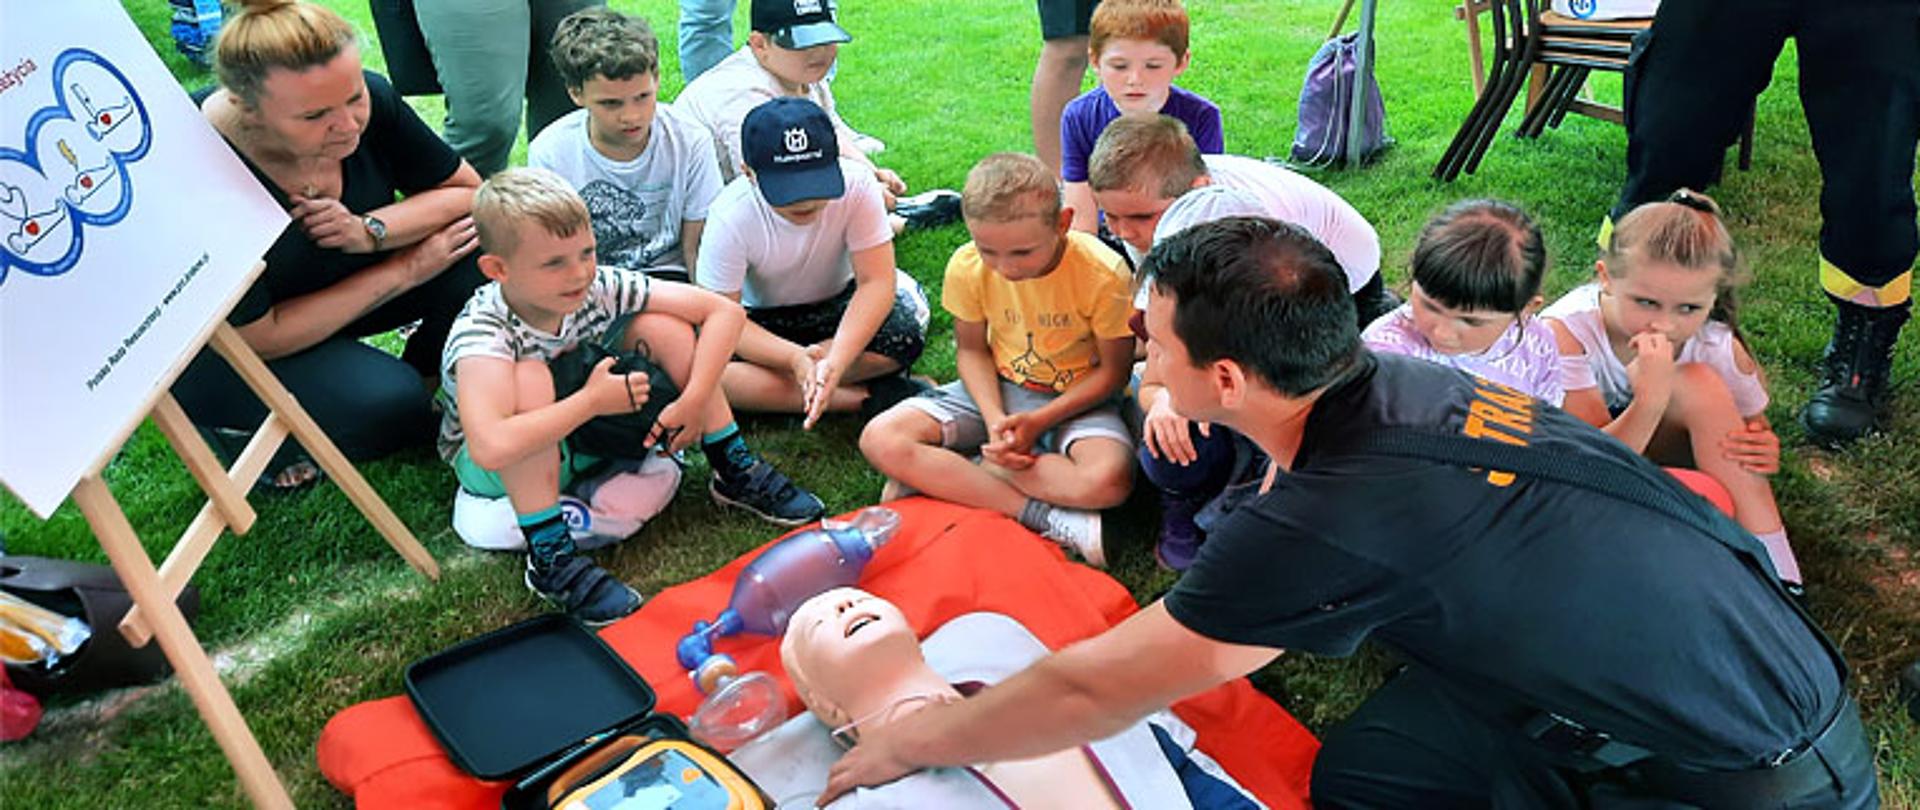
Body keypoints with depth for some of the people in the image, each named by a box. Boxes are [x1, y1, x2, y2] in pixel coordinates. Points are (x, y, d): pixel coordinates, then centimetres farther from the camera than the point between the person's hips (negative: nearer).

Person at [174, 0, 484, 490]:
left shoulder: (368, 102, -20)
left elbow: (467, 190, -8)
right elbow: (258, 339, -26)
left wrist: (370, 230, -27)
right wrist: (405, 269, -25)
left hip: (339, 275, 6)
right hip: (220, 351, -5)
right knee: (390, 408, -30)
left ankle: (425, 378, 8)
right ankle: (238, 426, 0)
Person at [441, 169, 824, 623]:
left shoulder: (597, 287, -21)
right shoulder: (482, 332, -33)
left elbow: (724, 311, -18)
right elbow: (492, 448, -50)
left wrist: (693, 401, -27)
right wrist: (592, 401, -39)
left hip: (587, 435, 5)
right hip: (501, 470, -4)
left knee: (661, 327, -15)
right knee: (529, 377, -37)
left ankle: (736, 473, -5)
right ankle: (549, 558, -27)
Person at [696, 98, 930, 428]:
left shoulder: (855, 184, -25)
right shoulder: (730, 217, -26)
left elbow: (877, 281, -26)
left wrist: (835, 362, -41)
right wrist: (795, 358, -42)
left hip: (838, 307, 0)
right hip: (763, 320, 0)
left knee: (907, 320, -31)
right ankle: (863, 397, -25)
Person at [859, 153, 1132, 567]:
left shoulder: (1103, 273, -23)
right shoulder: (967, 267, -15)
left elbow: (1114, 370, -11)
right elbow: (972, 349, 0)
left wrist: (1039, 421, -21)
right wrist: (995, 420, -17)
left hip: (1077, 398, -3)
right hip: (998, 388, 3)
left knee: (1108, 480, -36)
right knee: (881, 440, -21)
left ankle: (939, 477, -18)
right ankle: (1054, 520, -24)